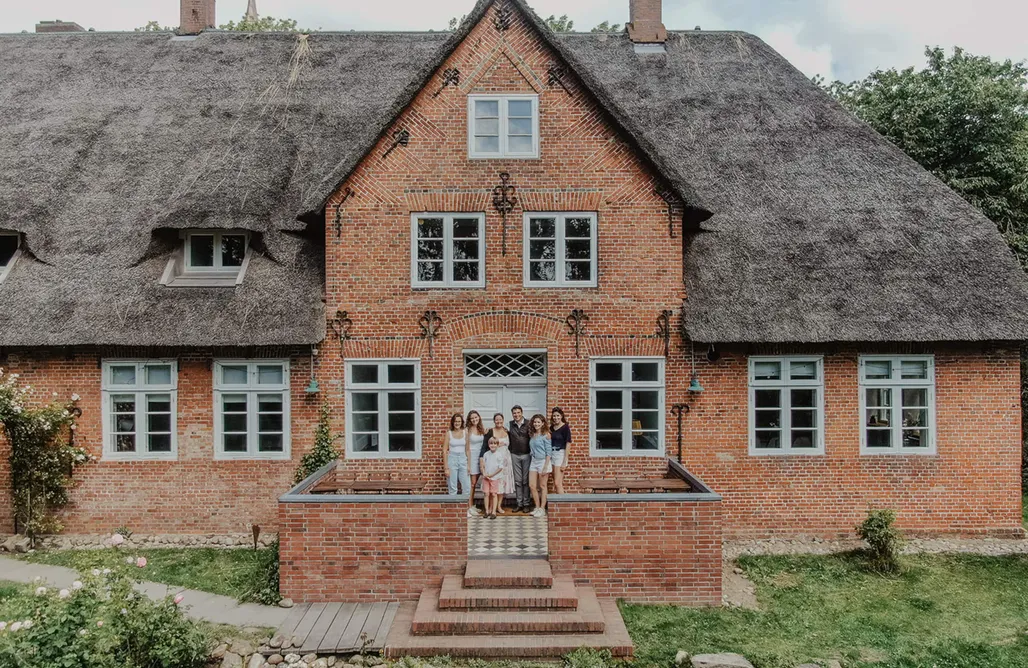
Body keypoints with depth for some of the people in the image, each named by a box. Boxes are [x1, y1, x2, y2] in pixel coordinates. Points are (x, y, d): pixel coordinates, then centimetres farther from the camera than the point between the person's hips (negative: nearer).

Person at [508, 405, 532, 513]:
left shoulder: (528, 424, -4)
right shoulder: (510, 425, 4)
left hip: (526, 455, -3)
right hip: (515, 455, 3)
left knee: (526, 480, 2)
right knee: (517, 480, 6)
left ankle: (526, 504, 8)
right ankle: (519, 504, 12)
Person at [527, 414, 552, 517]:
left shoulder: (546, 435, -10)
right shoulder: (532, 435, 9)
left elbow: (549, 452, -12)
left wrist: (545, 466, -15)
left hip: (543, 461, -6)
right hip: (533, 461, 6)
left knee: (542, 486, 2)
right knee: (532, 485, 5)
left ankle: (542, 509, 11)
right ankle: (537, 508, 18)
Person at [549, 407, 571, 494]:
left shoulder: (565, 427, -7)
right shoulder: (551, 427, 11)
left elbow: (567, 445, -10)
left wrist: (564, 462, -13)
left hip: (560, 454, -6)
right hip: (552, 454, 6)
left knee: (558, 483, -11)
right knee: (555, 483, 7)